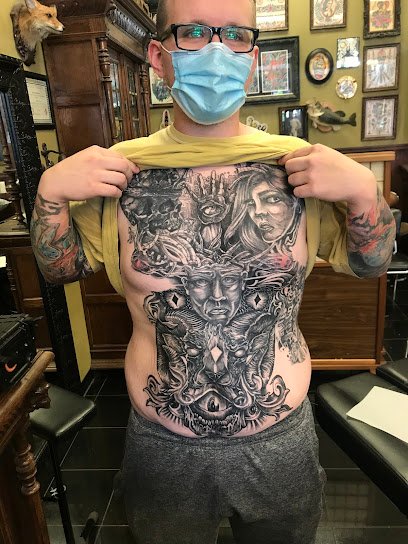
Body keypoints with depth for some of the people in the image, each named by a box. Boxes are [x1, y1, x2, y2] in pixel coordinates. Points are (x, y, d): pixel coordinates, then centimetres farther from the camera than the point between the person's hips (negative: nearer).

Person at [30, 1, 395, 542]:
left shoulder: (298, 163, -9)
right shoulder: (121, 170, -9)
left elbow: (369, 264, 1)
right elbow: (61, 267, 2)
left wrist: (363, 190, -17)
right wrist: (50, 191, -15)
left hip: (284, 441, 1)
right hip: (163, 449, 0)